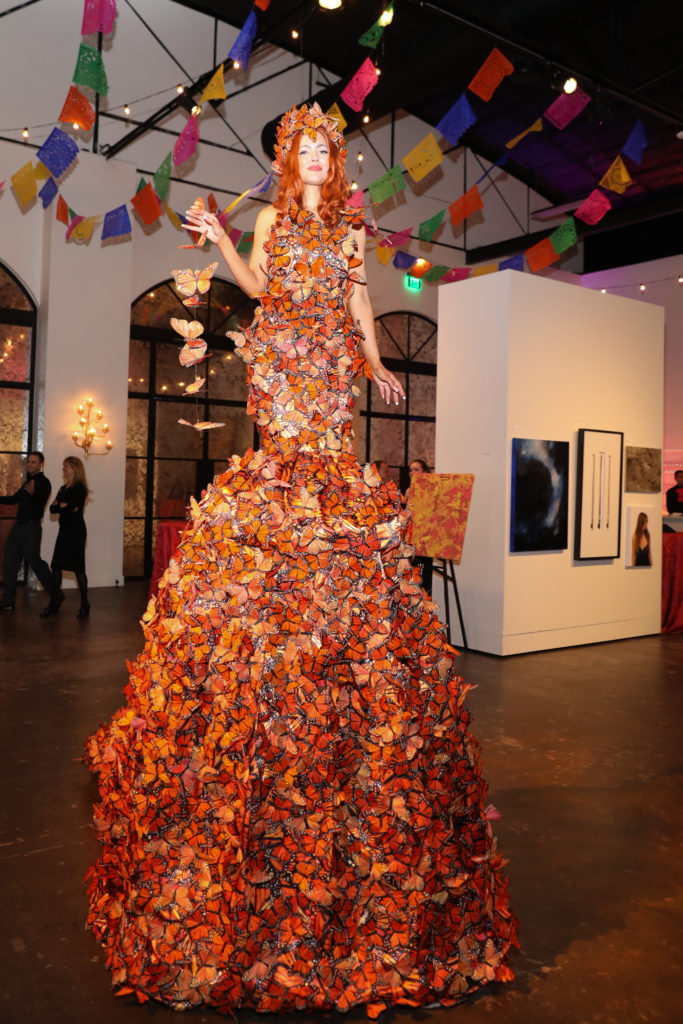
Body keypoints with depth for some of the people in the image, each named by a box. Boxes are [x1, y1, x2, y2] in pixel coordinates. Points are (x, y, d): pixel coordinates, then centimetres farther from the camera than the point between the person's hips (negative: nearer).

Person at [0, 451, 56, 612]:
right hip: (19, 526, 9)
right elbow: (14, 499, 29)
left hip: (32, 527, -9)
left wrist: (33, 493, -50)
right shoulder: (28, 481, 19)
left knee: (34, 561, -9)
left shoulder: (43, 482, -8)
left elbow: (41, 499, -29)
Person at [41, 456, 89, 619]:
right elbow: (52, 509, 8)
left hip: (75, 531, -8)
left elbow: (73, 510, -20)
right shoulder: (64, 488, 16)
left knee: (78, 568, -2)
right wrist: (62, 506, -11)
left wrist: (60, 506, -3)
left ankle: (85, 605, 8)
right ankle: (54, 604, 11)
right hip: (64, 531, 8)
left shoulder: (79, 488, -10)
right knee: (57, 566, 6)